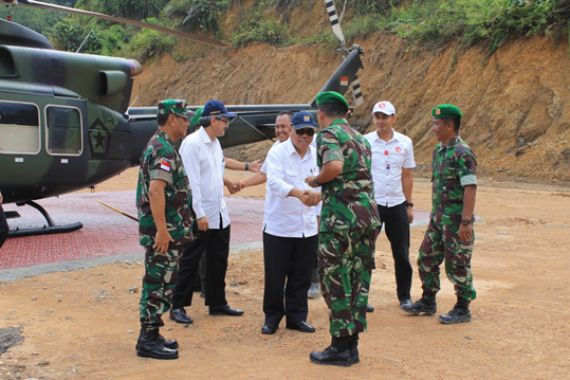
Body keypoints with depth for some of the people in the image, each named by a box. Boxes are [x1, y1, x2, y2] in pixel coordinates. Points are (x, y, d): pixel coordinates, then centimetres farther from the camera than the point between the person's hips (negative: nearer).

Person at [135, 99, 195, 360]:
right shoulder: (164, 150, -17)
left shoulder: (158, 146, 16)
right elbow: (156, 191, -27)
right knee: (159, 284, -4)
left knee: (159, 283, 15)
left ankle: (151, 335, 23)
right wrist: (162, 230, -28)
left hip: (166, 230, 10)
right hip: (164, 230, -10)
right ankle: (148, 340, 3)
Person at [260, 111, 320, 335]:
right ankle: (272, 317, 20)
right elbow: (275, 181, -26)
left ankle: (297, 316, 25)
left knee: (302, 276, 11)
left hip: (307, 228, 4)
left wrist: (318, 194, -18)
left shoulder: (316, 155, 6)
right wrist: (298, 193, -41)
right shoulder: (277, 153, -10)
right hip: (278, 226, -4)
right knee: (275, 275, 4)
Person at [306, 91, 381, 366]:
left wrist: (316, 181, -8)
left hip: (341, 217, -8)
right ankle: (352, 345, 19)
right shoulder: (361, 138, 18)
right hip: (369, 215, 8)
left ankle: (340, 347, 6)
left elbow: (334, 166, -26)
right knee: (358, 279, 12)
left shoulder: (329, 134, -7)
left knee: (336, 281, 1)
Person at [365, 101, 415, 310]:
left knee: (402, 253, 9)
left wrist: (409, 204, 8)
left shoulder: (405, 142, 5)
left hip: (397, 204, 2)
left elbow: (407, 176, 10)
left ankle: (404, 296, 21)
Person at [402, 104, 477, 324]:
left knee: (457, 265, 2)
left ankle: (463, 309, 16)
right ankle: (428, 302, 29)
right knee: (426, 259, 15)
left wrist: (466, 222, -25)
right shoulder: (438, 150, 10)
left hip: (456, 221, -9)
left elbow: (470, 189, -22)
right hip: (438, 218, 9)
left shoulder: (462, 154, -18)